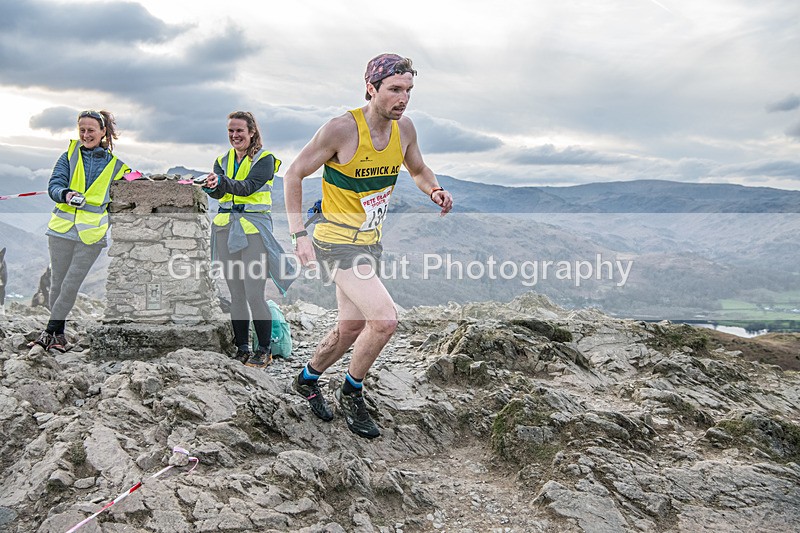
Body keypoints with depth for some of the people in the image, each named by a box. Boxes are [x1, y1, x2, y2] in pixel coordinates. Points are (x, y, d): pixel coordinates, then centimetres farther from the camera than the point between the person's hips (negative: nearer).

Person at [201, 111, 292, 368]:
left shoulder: (265, 159, -1)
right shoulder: (223, 160, 15)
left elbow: (248, 187, -18)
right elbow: (218, 191, -3)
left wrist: (222, 183, -36)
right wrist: (212, 187, -27)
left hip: (254, 229, -5)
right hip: (226, 229, 5)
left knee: (254, 294, -9)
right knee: (236, 294, 8)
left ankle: (264, 350, 4)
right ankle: (241, 348, 18)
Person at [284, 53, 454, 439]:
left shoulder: (403, 128, -1)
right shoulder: (342, 128, -20)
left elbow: (418, 170, 17)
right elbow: (294, 175, -12)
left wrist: (435, 191, -6)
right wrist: (299, 235, -17)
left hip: (369, 242, 7)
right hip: (336, 242, -7)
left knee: (351, 328, 16)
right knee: (385, 319, -20)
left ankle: (307, 379, 42)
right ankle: (351, 393, 5)